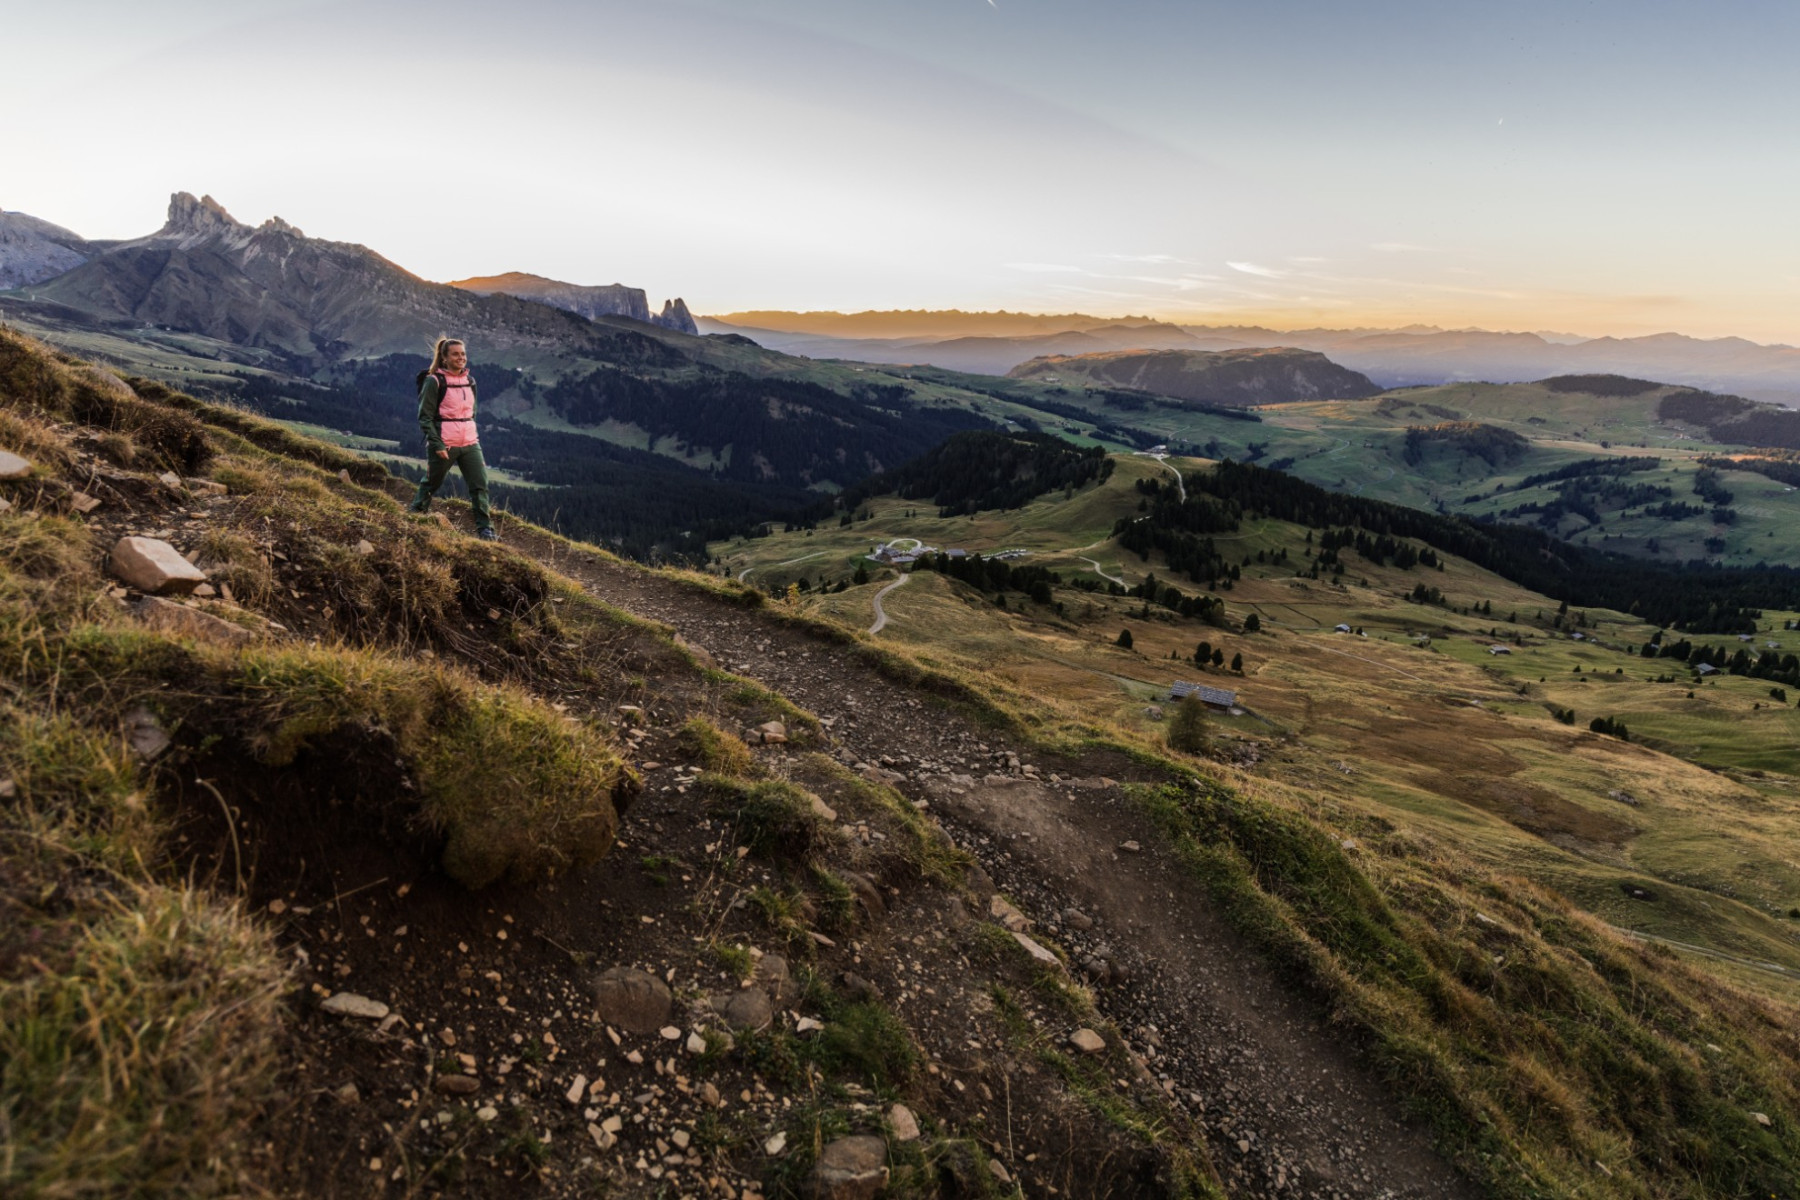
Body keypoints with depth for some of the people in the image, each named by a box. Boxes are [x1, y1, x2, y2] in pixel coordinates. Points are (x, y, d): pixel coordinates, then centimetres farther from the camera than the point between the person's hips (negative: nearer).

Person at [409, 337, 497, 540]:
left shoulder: (469, 382, 9)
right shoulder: (434, 382, -9)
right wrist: (436, 444, -16)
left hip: (470, 443, 5)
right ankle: (415, 515, 33)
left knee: (480, 485, -6)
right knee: (431, 483, 12)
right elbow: (425, 417, -9)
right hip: (443, 445, -5)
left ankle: (485, 529, -3)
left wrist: (472, 436, 15)